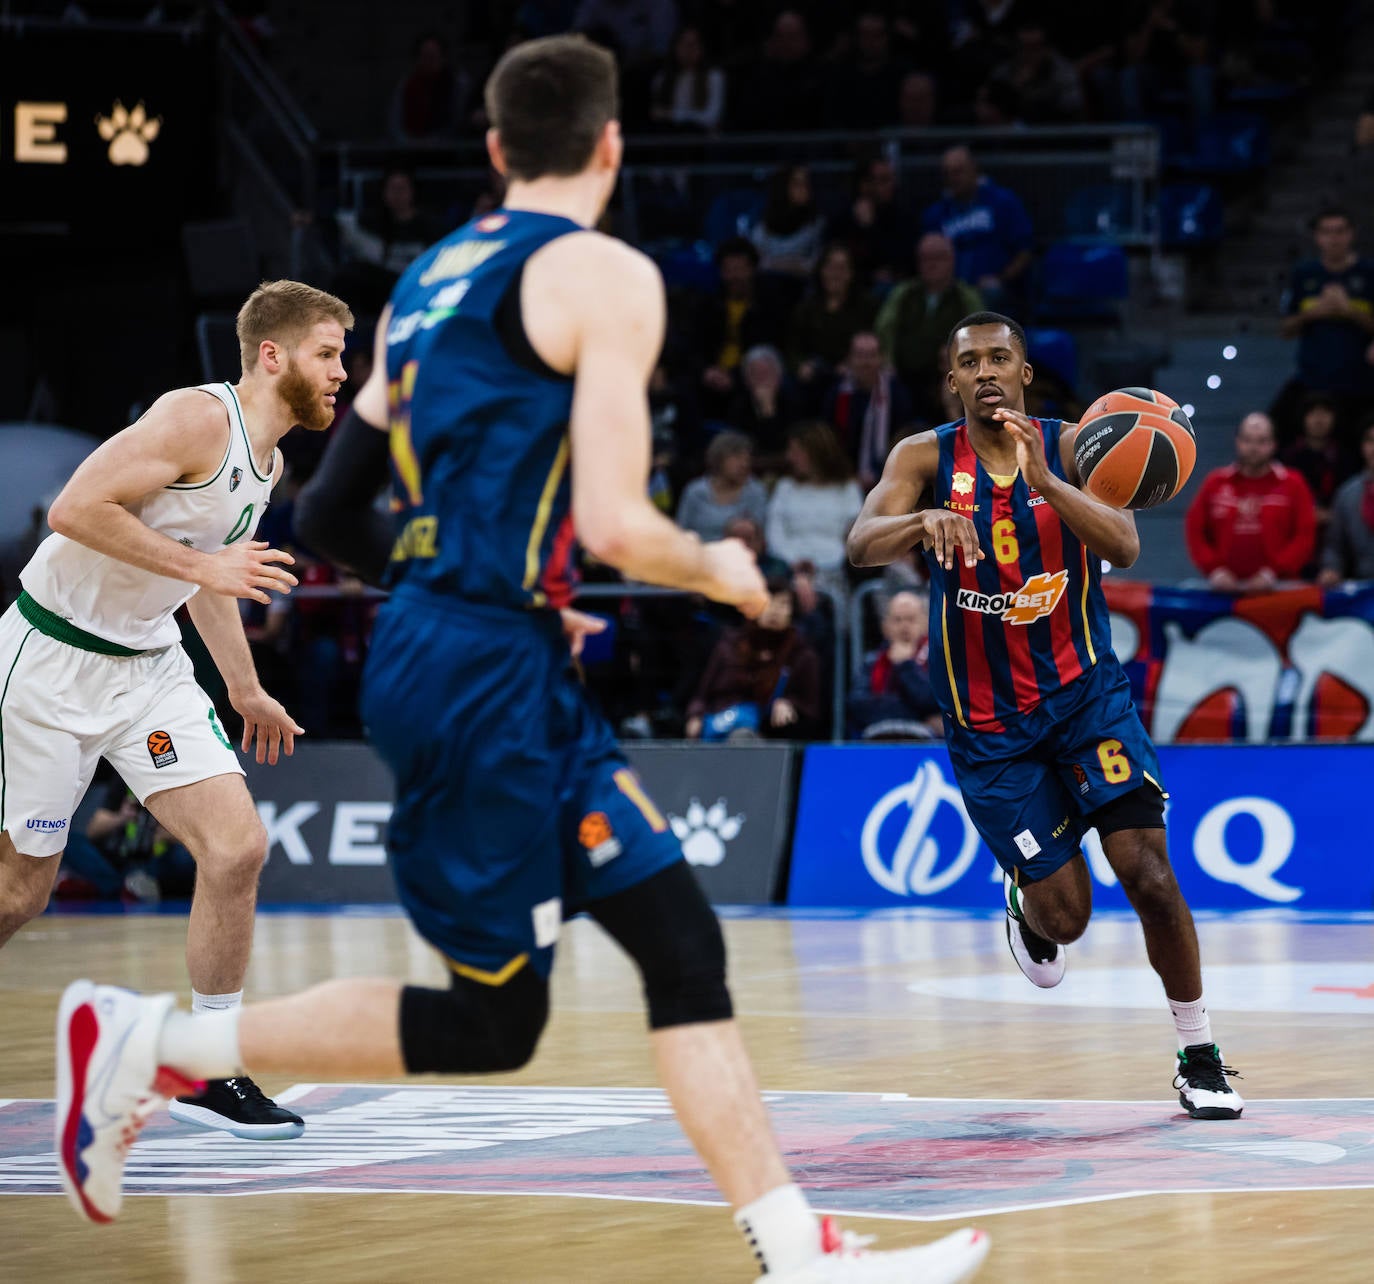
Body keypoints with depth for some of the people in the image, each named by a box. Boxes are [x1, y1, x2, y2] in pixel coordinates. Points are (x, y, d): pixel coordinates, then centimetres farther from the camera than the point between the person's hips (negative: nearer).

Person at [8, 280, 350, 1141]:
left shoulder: (269, 462, 8)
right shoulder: (199, 418, -19)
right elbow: (75, 510, -26)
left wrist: (246, 691, 28)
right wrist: (201, 566, -25)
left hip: (148, 666, 8)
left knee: (238, 849, -8)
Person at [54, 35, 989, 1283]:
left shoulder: (427, 279, 17)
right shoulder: (605, 276, -8)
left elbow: (330, 512, 18)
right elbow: (617, 526, -17)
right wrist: (720, 571, 4)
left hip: (435, 653, 9)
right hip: (489, 674, -9)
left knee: (680, 939, 9)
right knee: (488, 1020, -4)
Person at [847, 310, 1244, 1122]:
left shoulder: (1072, 447, -6)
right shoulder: (927, 458, -6)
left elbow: (1123, 547, -21)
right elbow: (862, 545, -21)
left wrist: (1043, 482, -35)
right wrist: (924, 520, -42)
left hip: (1085, 691, 0)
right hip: (987, 722, 0)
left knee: (1148, 872, -14)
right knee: (1067, 916, -2)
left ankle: (1200, 1057, 1)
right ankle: (1025, 903, 37)